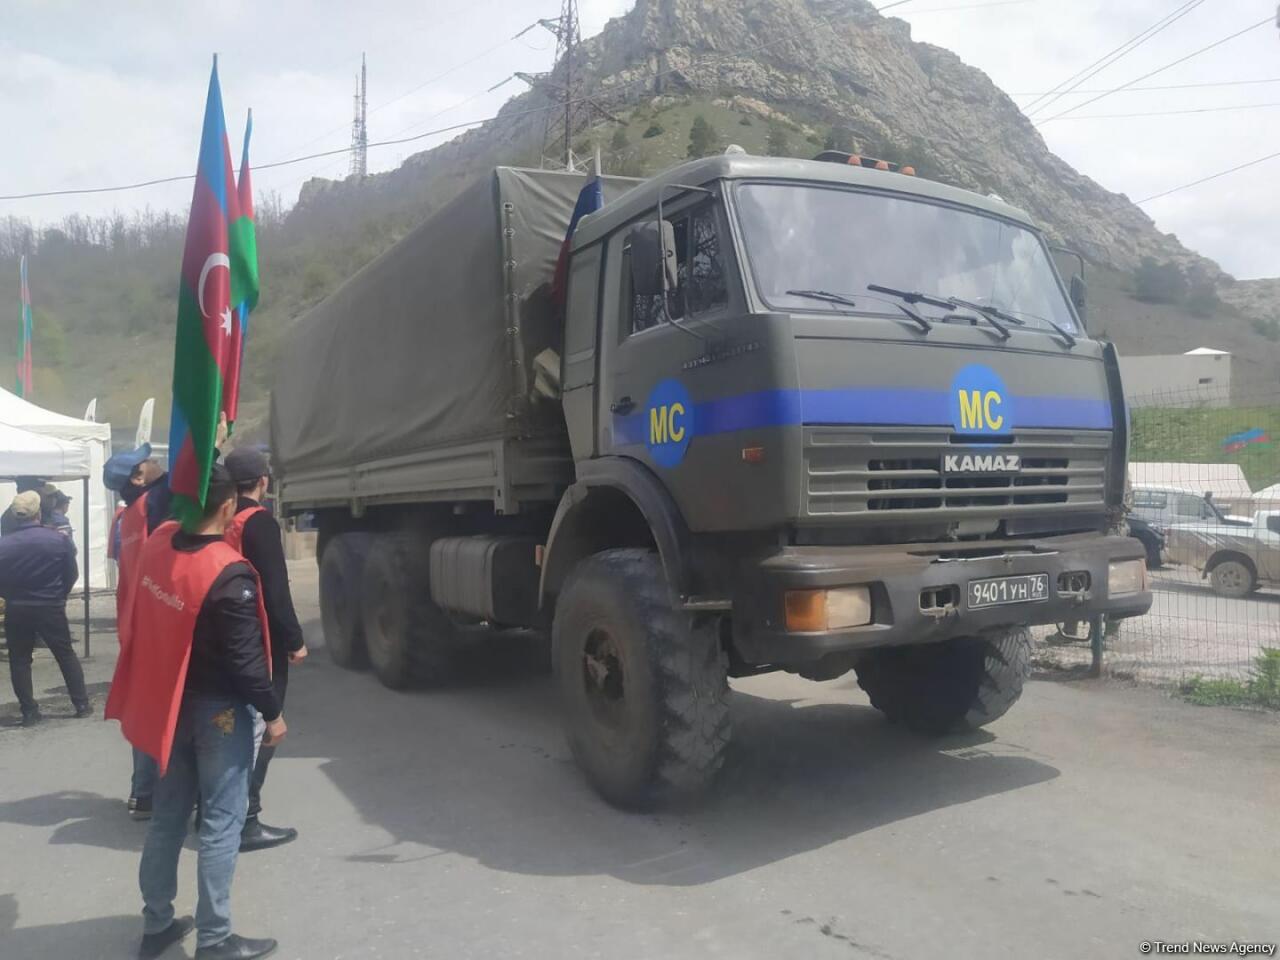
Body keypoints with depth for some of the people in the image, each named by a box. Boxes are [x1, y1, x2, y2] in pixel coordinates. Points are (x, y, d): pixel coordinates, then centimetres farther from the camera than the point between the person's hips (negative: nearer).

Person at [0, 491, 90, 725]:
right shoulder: (58, 539, -10)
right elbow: (72, 574, -2)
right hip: (51, 608, 0)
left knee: (19, 660, 12)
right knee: (66, 655, 11)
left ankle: (29, 712, 11)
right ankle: (82, 705, 13)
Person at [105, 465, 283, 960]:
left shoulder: (157, 544, -5)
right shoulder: (229, 575, -26)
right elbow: (244, 658, -22)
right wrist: (273, 711, -10)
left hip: (169, 701, 7)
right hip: (220, 709, -7)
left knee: (168, 814, 19)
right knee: (221, 822, 5)